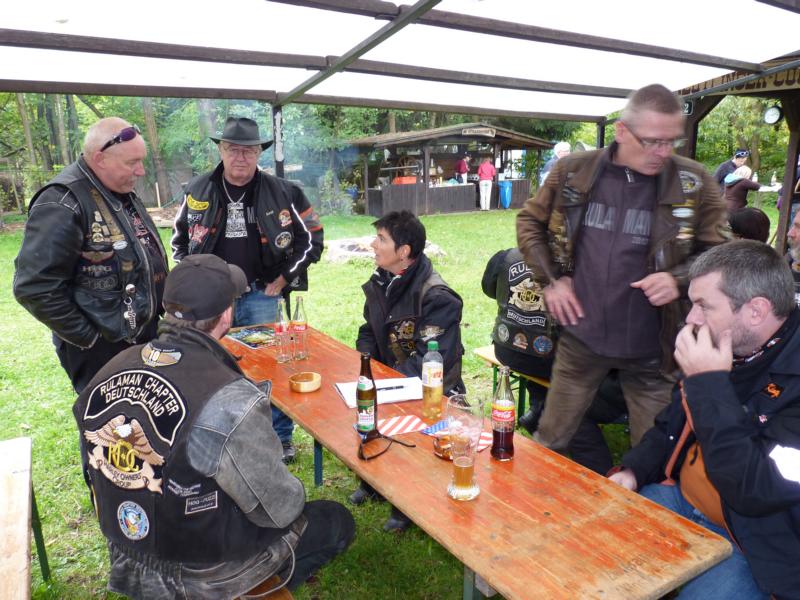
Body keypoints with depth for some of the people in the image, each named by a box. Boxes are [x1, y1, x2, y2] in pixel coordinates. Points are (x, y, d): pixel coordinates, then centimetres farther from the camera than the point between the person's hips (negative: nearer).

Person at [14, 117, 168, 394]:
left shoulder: (122, 192, 7)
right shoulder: (62, 205, -21)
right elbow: (34, 287, -24)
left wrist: (161, 306, 13)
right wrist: (88, 338, -18)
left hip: (146, 336, 8)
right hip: (102, 351, -8)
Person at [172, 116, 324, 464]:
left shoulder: (282, 193, -5)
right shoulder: (198, 191, 2)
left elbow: (312, 238, 0)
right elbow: (180, 240, 14)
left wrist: (282, 281, -2)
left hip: (260, 296, -2)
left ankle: (280, 438, 23)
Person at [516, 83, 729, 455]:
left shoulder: (693, 182, -6)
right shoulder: (573, 171, -4)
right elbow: (529, 222, 9)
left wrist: (679, 278, -16)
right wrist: (550, 280, -2)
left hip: (652, 347, 0)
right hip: (580, 337, 1)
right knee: (550, 442, 17)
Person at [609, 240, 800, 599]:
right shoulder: (724, 345, -1)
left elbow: (756, 492, -33)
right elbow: (672, 425, 13)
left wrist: (709, 382, -31)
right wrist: (633, 471, -3)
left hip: (759, 545, -6)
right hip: (680, 501, 6)